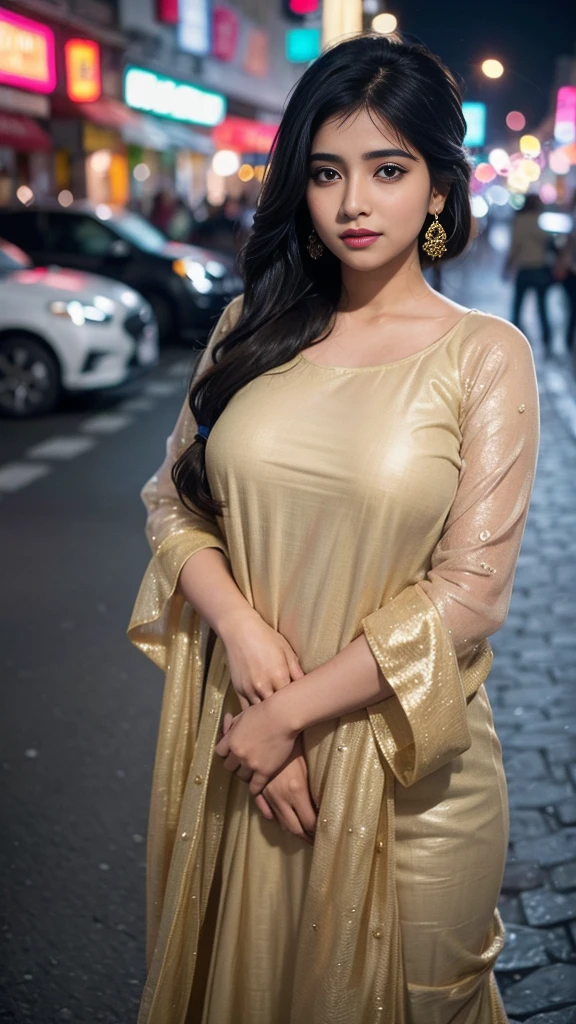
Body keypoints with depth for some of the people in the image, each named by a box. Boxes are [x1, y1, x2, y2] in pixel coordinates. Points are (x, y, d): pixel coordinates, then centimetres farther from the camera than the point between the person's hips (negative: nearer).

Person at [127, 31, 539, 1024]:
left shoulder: (486, 354, -9)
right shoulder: (252, 328, 2)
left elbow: (468, 591, -13)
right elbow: (173, 498, 4)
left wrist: (290, 714, -14)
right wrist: (239, 625, -14)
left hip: (397, 754, -3)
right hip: (235, 724, 3)